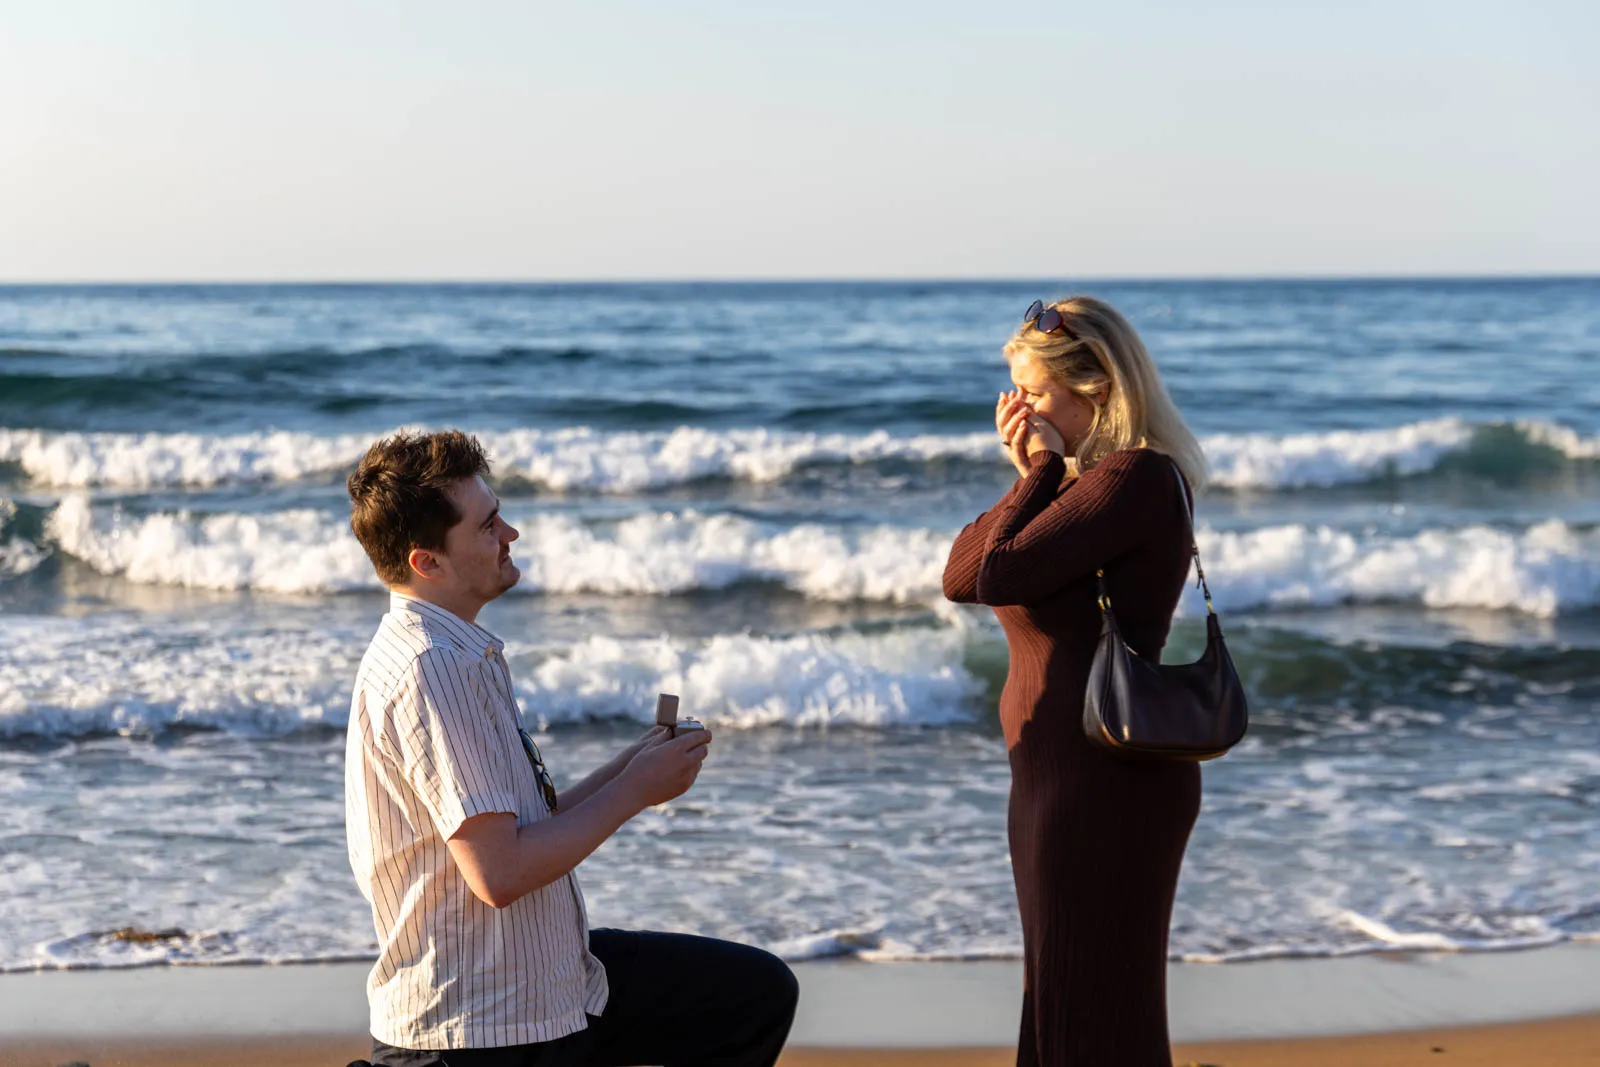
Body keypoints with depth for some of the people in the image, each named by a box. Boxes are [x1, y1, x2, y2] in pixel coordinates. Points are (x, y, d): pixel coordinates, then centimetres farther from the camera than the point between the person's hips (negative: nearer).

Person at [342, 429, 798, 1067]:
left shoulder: (455, 654, 10)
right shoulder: (432, 669, -22)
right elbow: (499, 871, -27)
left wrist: (629, 769, 0)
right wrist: (633, 791, -15)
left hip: (545, 982, 10)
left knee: (760, 992, 13)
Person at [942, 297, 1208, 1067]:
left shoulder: (1134, 476, -16)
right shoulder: (1087, 479, 14)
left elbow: (998, 576, -21)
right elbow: (960, 578, 7)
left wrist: (1042, 470, -9)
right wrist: (1033, 473, 1)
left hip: (1103, 781, -10)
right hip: (1072, 776, 10)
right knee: (1062, 1003, 18)